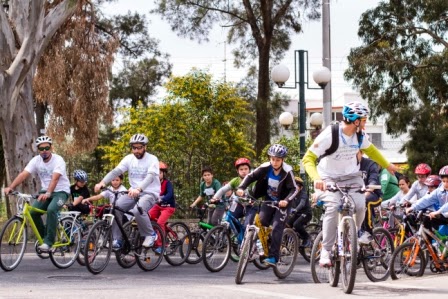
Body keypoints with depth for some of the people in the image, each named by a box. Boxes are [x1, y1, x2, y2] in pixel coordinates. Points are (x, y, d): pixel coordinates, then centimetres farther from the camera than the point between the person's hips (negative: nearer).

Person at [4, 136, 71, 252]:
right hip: (45, 191, 5)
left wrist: (48, 193, -49)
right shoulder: (36, 160, -4)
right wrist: (10, 187, -30)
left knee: (51, 210, -32)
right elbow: (23, 174, -15)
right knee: (32, 212, -15)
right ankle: (44, 237, 7)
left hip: (61, 191, -5)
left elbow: (55, 178, -33)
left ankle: (48, 242, -24)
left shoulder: (58, 160, -18)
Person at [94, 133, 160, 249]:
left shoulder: (152, 159, -12)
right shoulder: (129, 158, 2)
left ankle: (150, 234, -9)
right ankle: (117, 240, -8)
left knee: (138, 210, -34)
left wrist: (138, 189, -47)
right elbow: (116, 171, -9)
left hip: (150, 193, -5)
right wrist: (102, 182, -28)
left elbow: (150, 177, -28)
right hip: (134, 192, 5)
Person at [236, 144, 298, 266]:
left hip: (281, 202, -4)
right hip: (269, 200, 4)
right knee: (262, 221, -16)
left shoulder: (287, 172, -24)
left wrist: (286, 200, -41)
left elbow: (294, 189, -24)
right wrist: (241, 188, -25)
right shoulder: (265, 168, -15)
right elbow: (250, 176, -8)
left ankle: (273, 257, -11)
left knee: (277, 228, -13)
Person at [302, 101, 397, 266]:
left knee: (360, 206, -21)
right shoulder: (329, 135, -23)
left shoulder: (360, 135, -6)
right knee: (333, 208, -28)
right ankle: (325, 251, -20)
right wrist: (316, 178, -41)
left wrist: (387, 165, 25)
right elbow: (308, 159, -24)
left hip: (352, 176, 4)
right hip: (330, 178, -4)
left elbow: (370, 150, 18)